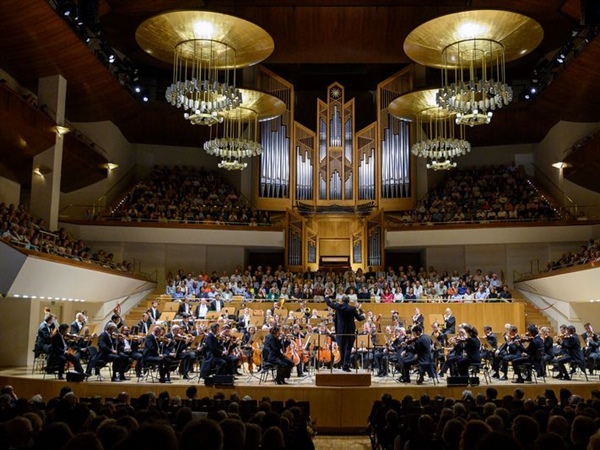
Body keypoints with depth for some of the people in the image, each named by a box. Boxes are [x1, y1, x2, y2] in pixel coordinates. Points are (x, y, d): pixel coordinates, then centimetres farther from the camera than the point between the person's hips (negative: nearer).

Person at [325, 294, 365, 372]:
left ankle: (343, 365, 23)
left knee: (342, 348, 15)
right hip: (350, 331, -3)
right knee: (348, 348, -2)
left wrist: (327, 297, 31)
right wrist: (363, 316, 22)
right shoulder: (352, 309, -11)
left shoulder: (338, 307, -6)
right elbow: (359, 318, -1)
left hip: (340, 331, 3)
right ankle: (346, 366, -8)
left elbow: (329, 303, 10)